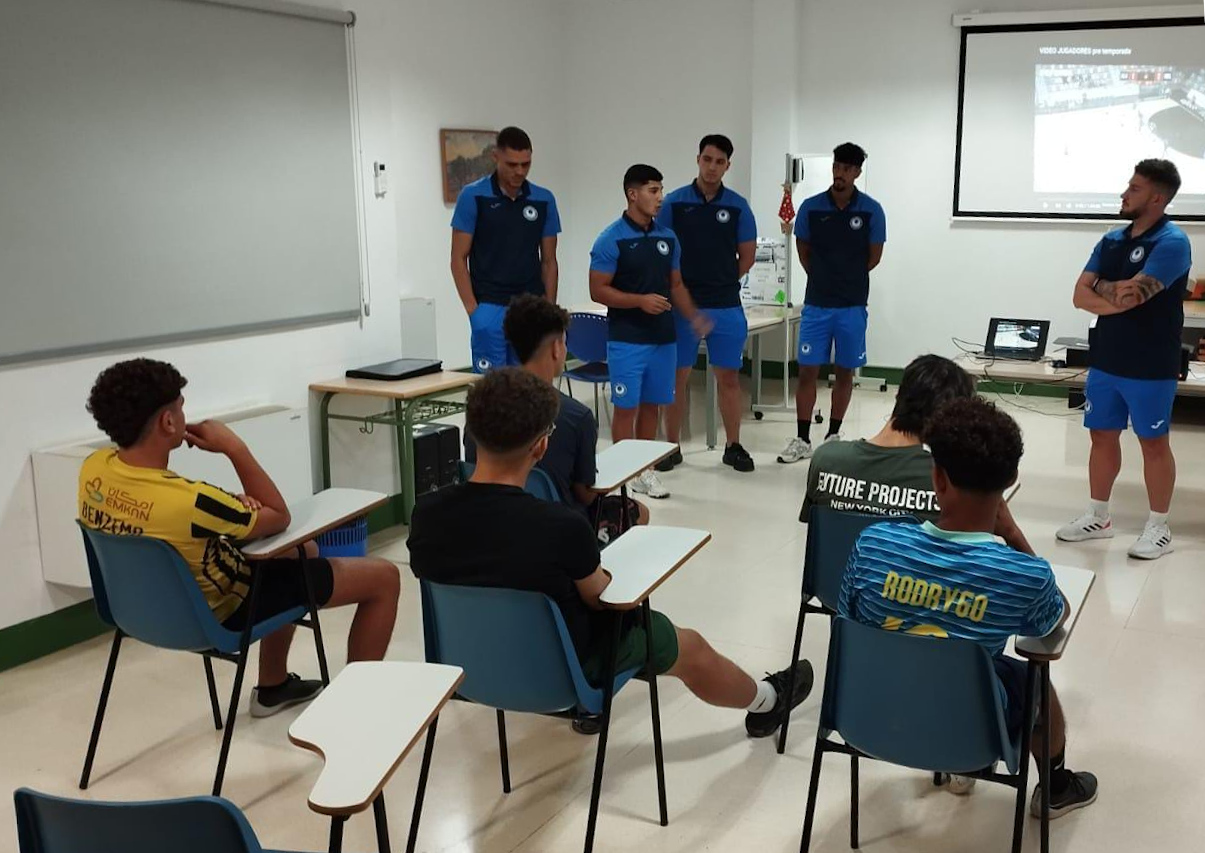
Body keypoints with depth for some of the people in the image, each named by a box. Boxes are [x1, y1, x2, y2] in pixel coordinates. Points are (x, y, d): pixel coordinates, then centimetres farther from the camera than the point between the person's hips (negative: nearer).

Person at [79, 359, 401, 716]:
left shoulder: (93, 469, -15)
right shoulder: (186, 501, -39)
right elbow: (278, 517, -21)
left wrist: (231, 506, -11)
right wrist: (234, 448, -19)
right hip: (223, 610, -8)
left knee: (304, 549, 31)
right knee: (383, 577, -1)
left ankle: (272, 687, 39)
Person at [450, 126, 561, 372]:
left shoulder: (544, 200, 5)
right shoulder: (473, 197, -5)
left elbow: (548, 261, 9)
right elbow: (459, 259, -4)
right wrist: (473, 309, -11)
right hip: (490, 309, -4)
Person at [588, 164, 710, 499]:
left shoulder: (668, 237, 8)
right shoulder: (611, 240, -9)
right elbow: (598, 291, -11)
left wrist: (694, 317, 1)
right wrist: (640, 300, -21)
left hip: (663, 337, 6)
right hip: (627, 339, -5)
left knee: (652, 404, 11)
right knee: (626, 407, 0)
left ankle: (645, 468, 22)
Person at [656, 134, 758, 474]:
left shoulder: (737, 206, 3)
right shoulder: (674, 202, 0)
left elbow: (747, 256, 9)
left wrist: (721, 281, 7)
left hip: (726, 307, 1)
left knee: (729, 377, 5)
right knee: (677, 376, 4)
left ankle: (733, 446, 17)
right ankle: (672, 446, 15)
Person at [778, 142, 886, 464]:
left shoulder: (871, 210, -5)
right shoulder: (811, 207, -2)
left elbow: (874, 257, 4)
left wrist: (848, 277, 10)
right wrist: (823, 278, 12)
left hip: (852, 305, 0)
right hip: (816, 304, 1)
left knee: (845, 372, 8)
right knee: (807, 371, 0)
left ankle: (833, 435, 20)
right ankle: (802, 439, 8)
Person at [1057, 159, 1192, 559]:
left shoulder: (1171, 242, -13)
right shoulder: (1112, 240, 8)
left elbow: (1132, 293, -25)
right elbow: (1080, 296, 1)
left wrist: (1099, 286, -6)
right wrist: (1114, 301, -18)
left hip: (1150, 366, -6)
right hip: (1105, 360, 7)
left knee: (1154, 443, 5)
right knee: (1102, 436, 13)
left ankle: (1159, 528, 17)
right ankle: (1098, 517, 26)